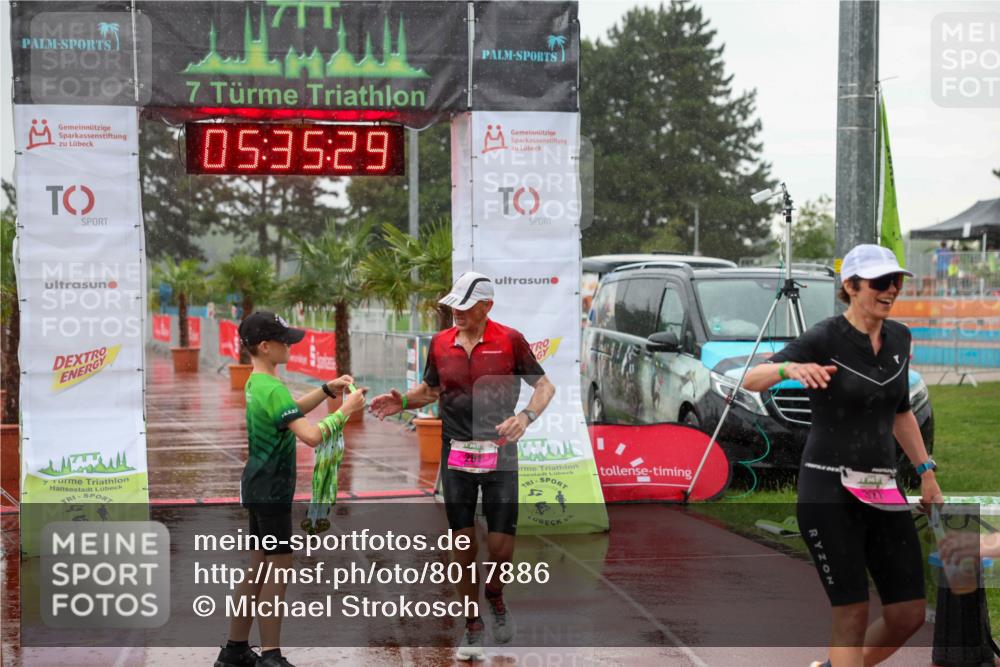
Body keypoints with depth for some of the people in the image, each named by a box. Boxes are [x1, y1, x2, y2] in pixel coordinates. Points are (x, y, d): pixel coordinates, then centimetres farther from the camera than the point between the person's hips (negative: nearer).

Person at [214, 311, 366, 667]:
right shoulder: (274, 389, -21)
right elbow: (311, 435, -29)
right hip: (271, 489, -10)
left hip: (258, 487, 10)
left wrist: (327, 390, 13)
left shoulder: (256, 383, 9)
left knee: (259, 568, 15)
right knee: (278, 569, -4)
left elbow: (291, 410, 24)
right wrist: (344, 411, -17)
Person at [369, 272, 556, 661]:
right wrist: (403, 402, -2)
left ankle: (495, 595, 29)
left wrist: (526, 417, -17)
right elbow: (430, 390, 18)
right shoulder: (440, 343, 5)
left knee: (501, 545, -5)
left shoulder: (510, 340, -5)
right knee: (463, 543, 3)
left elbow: (544, 386, 0)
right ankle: (473, 626, 18)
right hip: (456, 454, 3)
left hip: (499, 454, -2)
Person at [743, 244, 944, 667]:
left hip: (881, 489, 6)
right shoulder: (824, 338, -11)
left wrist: (926, 473, 15)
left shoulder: (898, 337, 8)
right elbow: (751, 380, -20)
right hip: (828, 490, -6)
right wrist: (788, 368, -41)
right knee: (852, 612, -8)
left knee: (909, 614, 4)